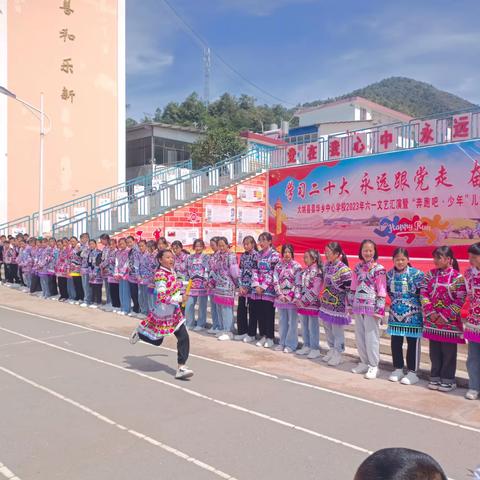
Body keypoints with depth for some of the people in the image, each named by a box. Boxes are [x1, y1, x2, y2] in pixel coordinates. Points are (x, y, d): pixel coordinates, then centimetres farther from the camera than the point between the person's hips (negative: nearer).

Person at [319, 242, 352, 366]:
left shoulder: (343, 269, -18)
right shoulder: (327, 266, 6)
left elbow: (348, 287, -16)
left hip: (337, 305, -8)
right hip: (326, 303, 8)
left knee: (337, 330, 3)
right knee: (328, 329, 17)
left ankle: (338, 354, 15)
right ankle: (332, 350, 33)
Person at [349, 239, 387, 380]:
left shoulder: (379, 269, -8)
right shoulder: (357, 267, 8)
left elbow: (381, 290, -10)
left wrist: (379, 309, -13)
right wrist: (350, 304, 12)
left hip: (371, 307, -5)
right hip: (358, 306, 6)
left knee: (371, 337, 0)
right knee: (359, 336, 12)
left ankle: (373, 365, 12)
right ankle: (364, 362, 26)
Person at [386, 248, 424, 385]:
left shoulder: (417, 274, -12)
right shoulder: (390, 274, 2)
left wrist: (413, 302, -5)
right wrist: (396, 302, 9)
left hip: (413, 314, -4)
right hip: (395, 313, 5)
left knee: (413, 343, 4)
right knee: (395, 343, 10)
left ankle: (412, 372, 14)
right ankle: (398, 369, 24)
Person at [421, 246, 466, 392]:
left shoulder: (457, 277, -8)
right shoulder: (430, 274, 4)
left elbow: (460, 300, -11)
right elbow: (423, 294, 2)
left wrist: (445, 316, -15)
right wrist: (430, 312, -10)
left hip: (449, 321, -4)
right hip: (432, 320, 4)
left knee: (448, 352, 6)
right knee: (434, 351, 12)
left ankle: (448, 380, 18)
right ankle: (435, 377, 24)